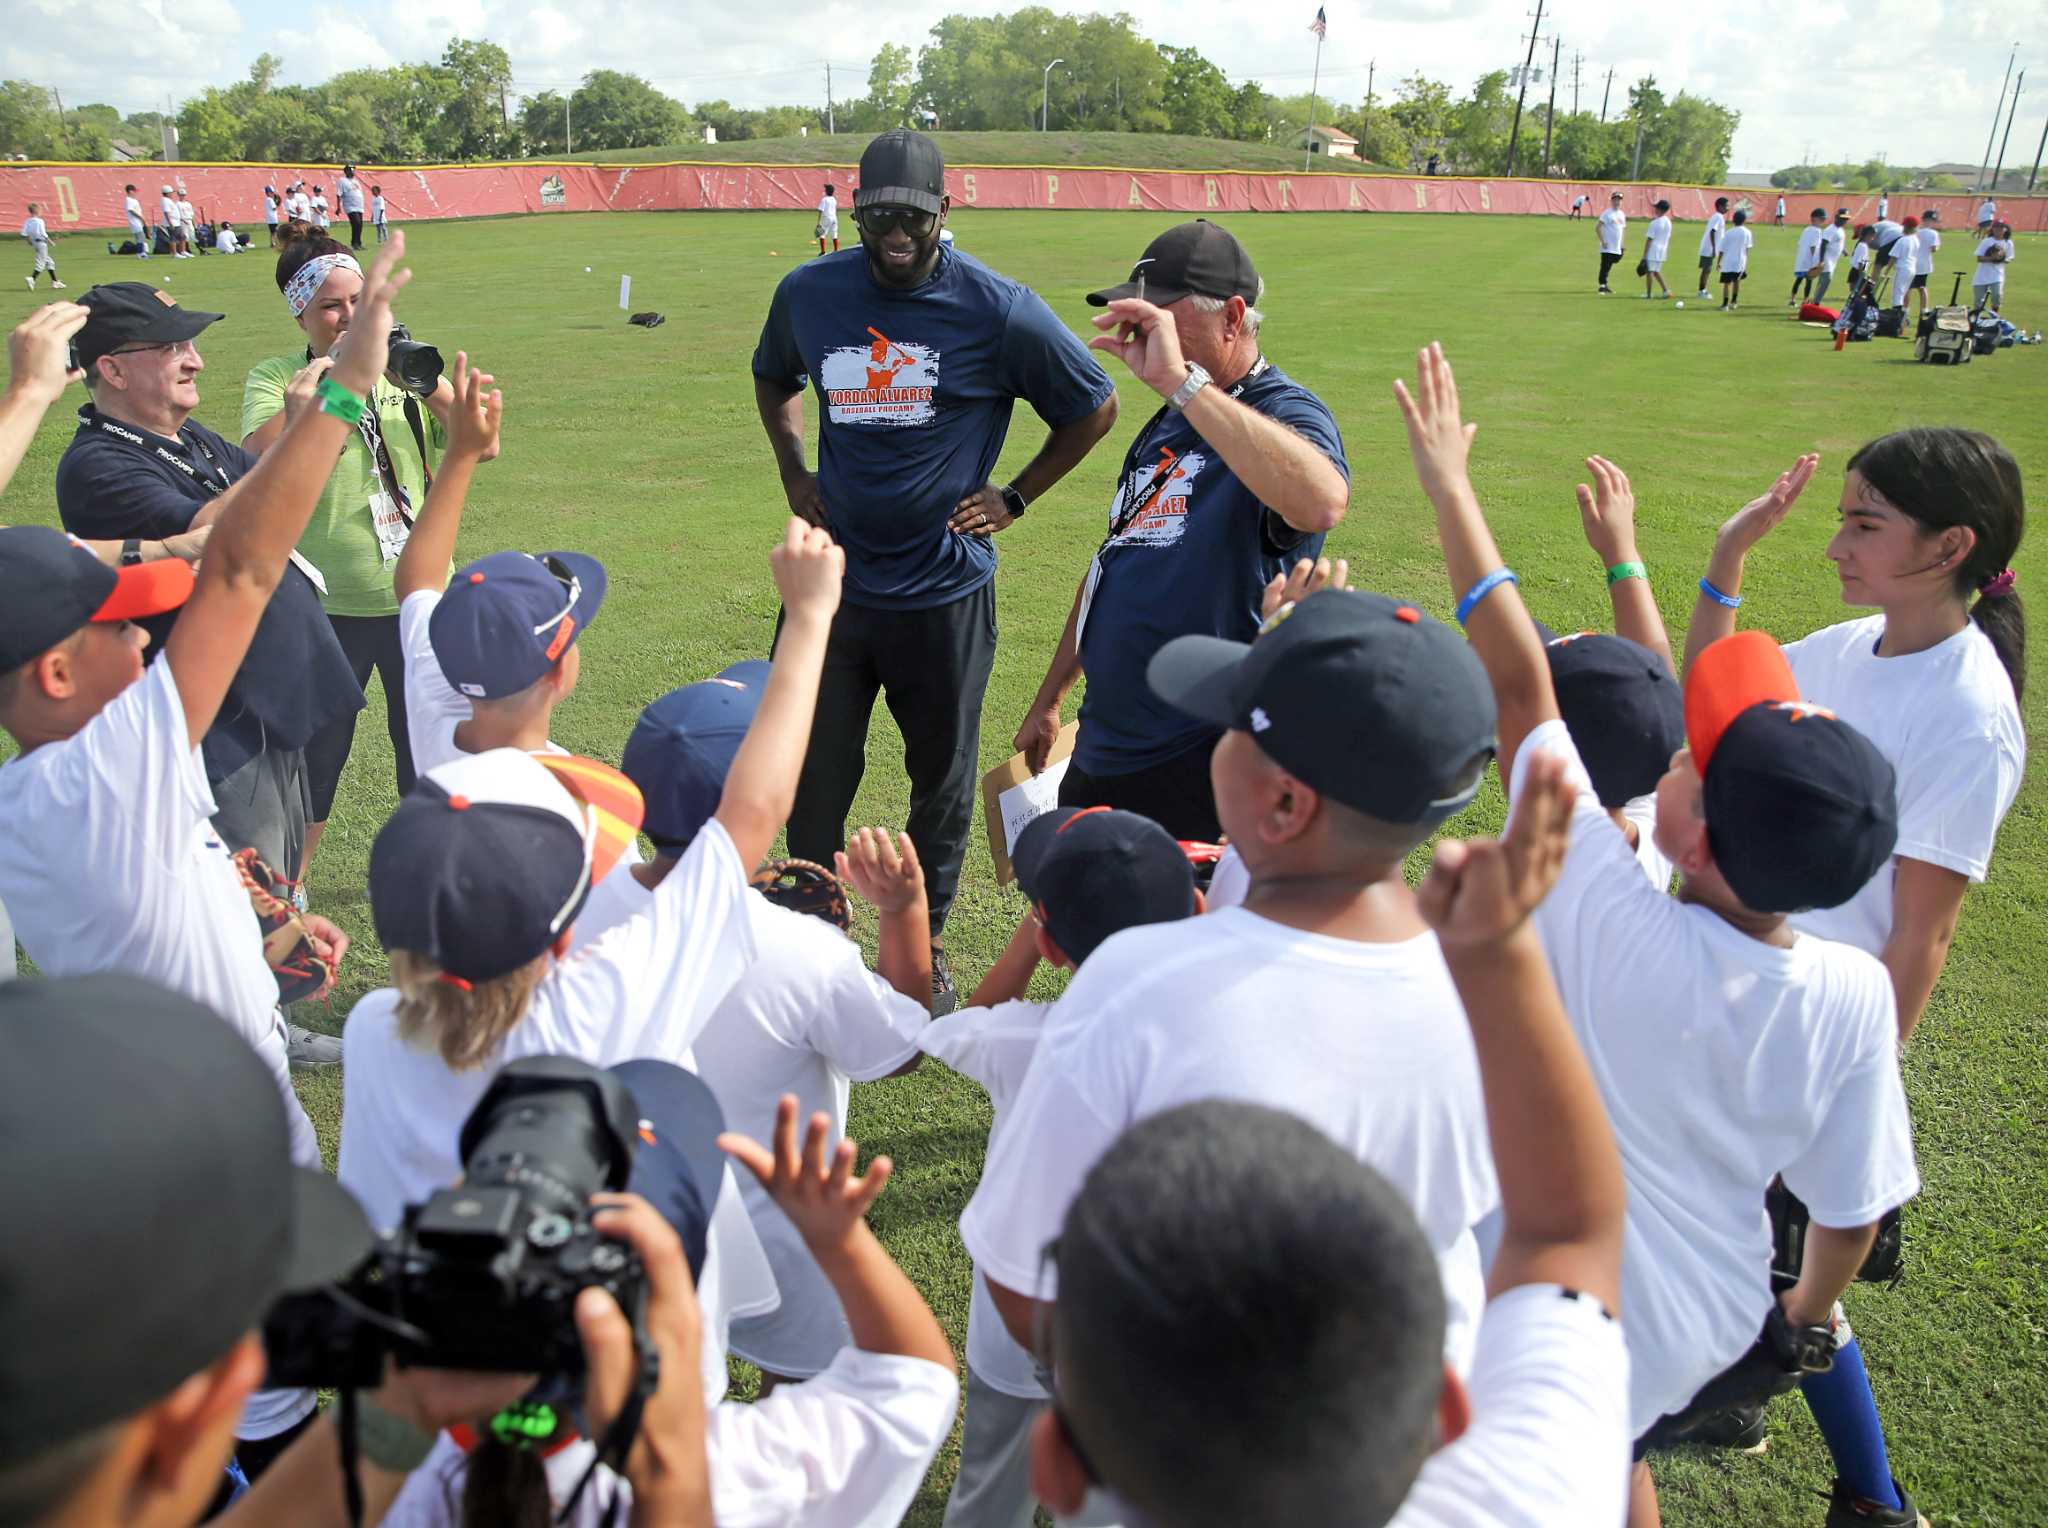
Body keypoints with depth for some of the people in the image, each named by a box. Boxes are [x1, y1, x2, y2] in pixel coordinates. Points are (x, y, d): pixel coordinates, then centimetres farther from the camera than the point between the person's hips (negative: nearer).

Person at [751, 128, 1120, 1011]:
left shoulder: (998, 309, -10)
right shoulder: (808, 293, 1)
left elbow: (1094, 409, 3)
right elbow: (773, 379, 23)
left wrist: (1013, 497, 0)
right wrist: (794, 475, 10)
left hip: (944, 592, -2)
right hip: (832, 580, 3)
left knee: (942, 779, 12)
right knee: (812, 776, 9)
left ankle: (924, 944, 32)